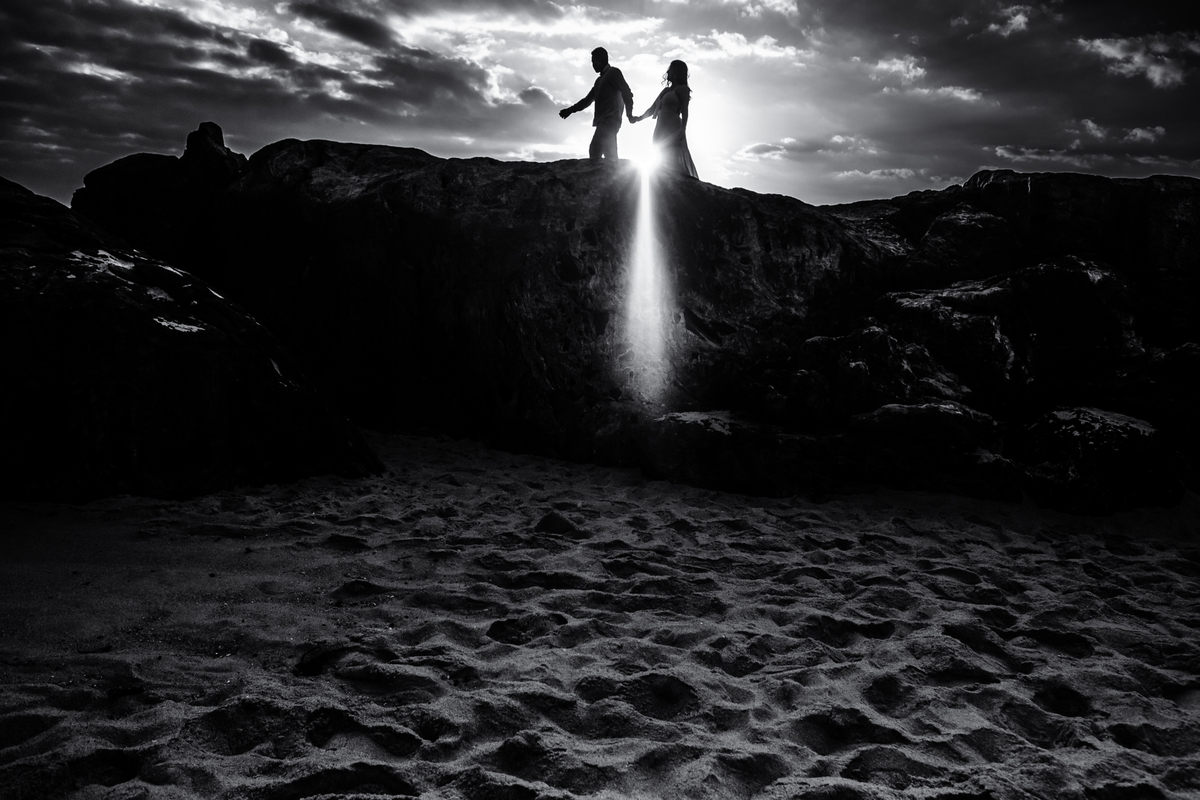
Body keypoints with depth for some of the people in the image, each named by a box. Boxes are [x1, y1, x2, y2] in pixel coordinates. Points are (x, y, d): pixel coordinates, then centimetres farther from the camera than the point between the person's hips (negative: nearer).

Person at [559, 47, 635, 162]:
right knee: (610, 156, 2)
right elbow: (588, 100, 33)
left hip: (610, 120, -9)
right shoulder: (599, 80, 29)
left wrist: (629, 114, -17)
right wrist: (570, 110, 25)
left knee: (595, 151, -25)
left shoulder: (613, 73, 3)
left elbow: (626, 92, -8)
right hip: (604, 122, 9)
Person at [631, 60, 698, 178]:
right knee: (664, 163, 2)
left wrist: (682, 129, -20)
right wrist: (638, 118, 8)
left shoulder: (682, 89, 4)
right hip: (660, 130, 8)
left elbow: (684, 111, -6)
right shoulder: (665, 90, 24)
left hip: (673, 130, -8)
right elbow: (652, 108, 23)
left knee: (675, 164, -16)